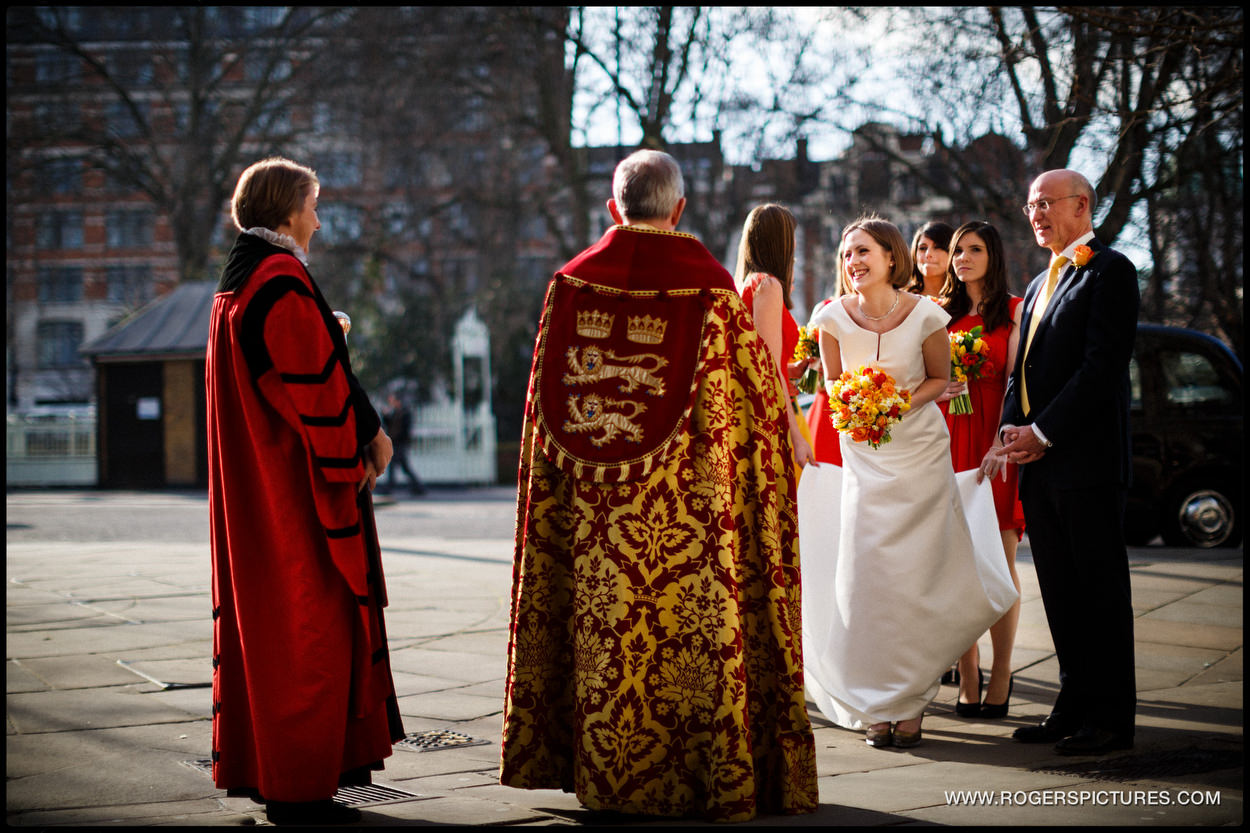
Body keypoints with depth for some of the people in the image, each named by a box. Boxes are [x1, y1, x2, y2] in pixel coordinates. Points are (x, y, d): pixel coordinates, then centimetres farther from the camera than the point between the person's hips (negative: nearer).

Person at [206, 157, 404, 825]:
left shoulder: (238, 282, 14)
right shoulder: (282, 281, -17)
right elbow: (317, 383, -19)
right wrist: (369, 434, -8)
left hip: (252, 482, 10)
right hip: (295, 481, -10)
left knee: (263, 614, 14)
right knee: (305, 621, -5)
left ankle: (256, 765, 21)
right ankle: (297, 784, -1)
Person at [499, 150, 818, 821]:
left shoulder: (572, 282, 1)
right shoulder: (707, 287, -9)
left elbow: (546, 402, 6)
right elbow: (749, 394, -5)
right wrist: (778, 452, 10)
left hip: (591, 503, 3)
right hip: (683, 504, -3)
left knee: (603, 625, 10)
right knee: (693, 618, 4)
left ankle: (602, 773, 17)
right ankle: (715, 776, 8)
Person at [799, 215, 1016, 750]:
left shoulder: (925, 315, -11)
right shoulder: (834, 318, -7)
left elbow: (940, 378, 4)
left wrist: (908, 399, -15)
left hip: (920, 454, -1)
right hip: (863, 459, 2)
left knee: (916, 575, -2)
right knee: (864, 576, -2)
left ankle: (910, 703, 10)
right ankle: (876, 705, 8)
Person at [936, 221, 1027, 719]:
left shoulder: (1014, 312, 3)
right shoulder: (942, 315, 15)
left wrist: (1001, 445, -17)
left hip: (997, 442, -3)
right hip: (950, 439, 3)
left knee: (999, 561, -2)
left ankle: (1000, 679, 3)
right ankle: (968, 681, 4)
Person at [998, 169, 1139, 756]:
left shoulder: (1109, 270, -6)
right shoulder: (1040, 284, 21)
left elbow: (1102, 365, -15)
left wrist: (1044, 433, -15)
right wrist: (1012, 431, 4)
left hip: (1088, 460, -8)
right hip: (1039, 463, 8)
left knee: (1101, 590, -2)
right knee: (1060, 592, 10)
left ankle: (1111, 719, 3)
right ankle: (1075, 706, 18)